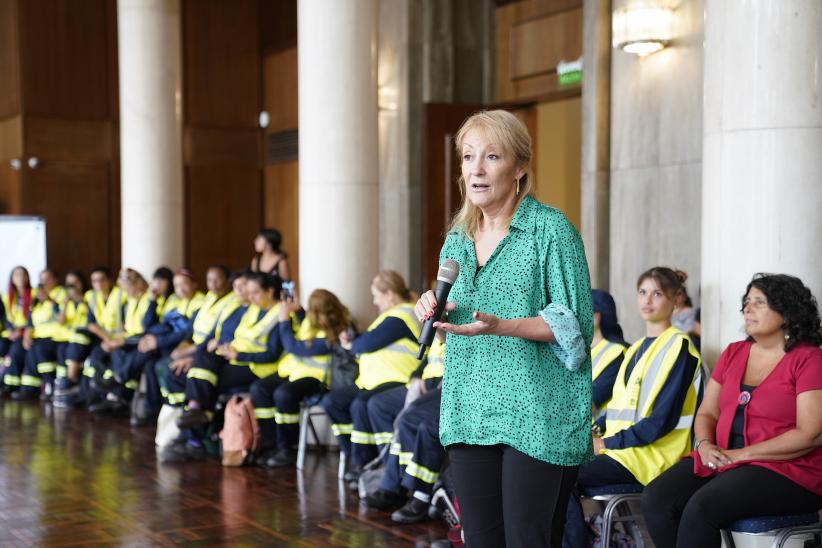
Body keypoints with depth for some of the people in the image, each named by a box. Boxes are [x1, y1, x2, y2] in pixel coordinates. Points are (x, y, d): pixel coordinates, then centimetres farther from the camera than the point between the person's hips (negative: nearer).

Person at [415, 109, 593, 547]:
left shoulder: (551, 229, -6)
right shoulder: (457, 239, 14)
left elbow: (574, 322, -11)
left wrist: (499, 326, -23)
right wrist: (434, 314, 0)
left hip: (537, 415, -6)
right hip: (470, 413, 6)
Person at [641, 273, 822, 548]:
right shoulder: (733, 353, 16)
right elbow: (707, 413, 18)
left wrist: (741, 454, -15)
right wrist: (705, 445, -6)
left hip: (786, 470, -6)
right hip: (720, 460, 6)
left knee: (701, 507, -31)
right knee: (655, 499, -19)